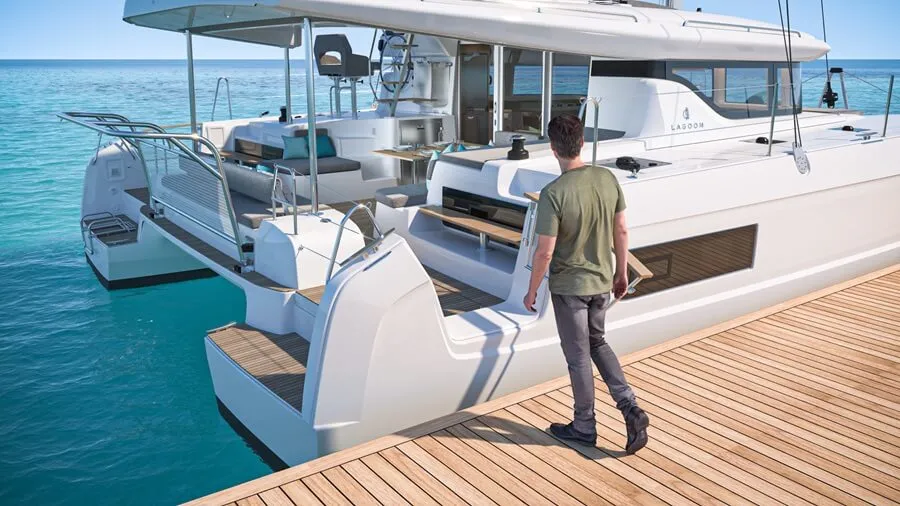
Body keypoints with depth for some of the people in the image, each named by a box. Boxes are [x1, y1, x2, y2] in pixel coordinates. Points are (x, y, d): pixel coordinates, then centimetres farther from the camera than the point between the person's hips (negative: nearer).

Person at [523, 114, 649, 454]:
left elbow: (544, 252, -20)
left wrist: (532, 291, -5)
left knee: (578, 357, 10)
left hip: (569, 287, -5)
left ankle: (584, 428, 26)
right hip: (602, 282, 6)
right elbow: (621, 230, 3)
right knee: (598, 343, 25)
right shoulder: (607, 179, -6)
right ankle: (630, 408, 15)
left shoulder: (553, 194, -23)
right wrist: (621, 272, 16)